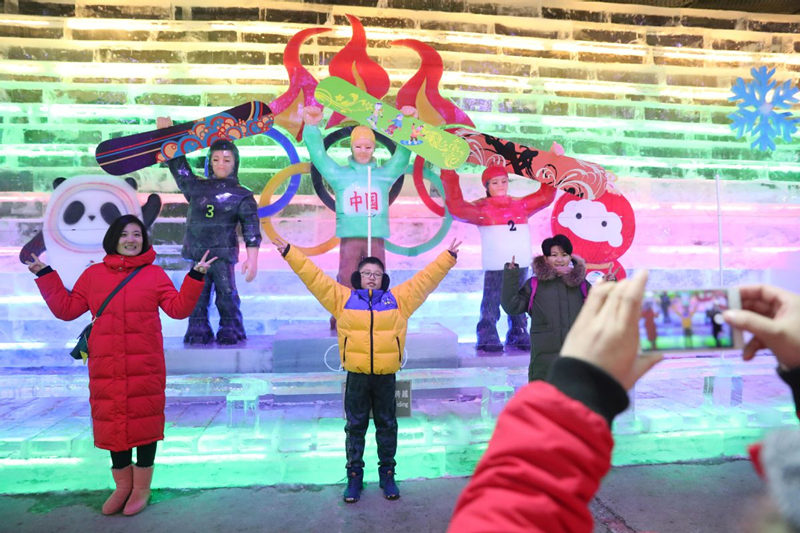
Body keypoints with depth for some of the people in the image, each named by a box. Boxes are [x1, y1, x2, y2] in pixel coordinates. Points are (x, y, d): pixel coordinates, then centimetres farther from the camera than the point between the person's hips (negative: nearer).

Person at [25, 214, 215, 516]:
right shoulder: (93, 274, 11)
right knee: (112, 420, 9)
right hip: (106, 365, 3)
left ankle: (142, 487, 19)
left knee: (144, 419, 3)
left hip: (145, 365, -2)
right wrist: (45, 275, 12)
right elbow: (66, 309, 13)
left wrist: (195, 276, -13)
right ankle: (122, 485, 26)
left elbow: (178, 308, -5)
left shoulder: (155, 274, 3)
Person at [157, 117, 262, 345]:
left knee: (227, 296, -2)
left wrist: (252, 259, -12)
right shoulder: (197, 187, 12)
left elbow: (251, 230, -3)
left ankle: (231, 335, 9)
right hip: (196, 254, 4)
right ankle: (198, 334, 17)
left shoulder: (242, 196, 1)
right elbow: (178, 165, 21)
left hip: (223, 255, -3)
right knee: (196, 298, 7)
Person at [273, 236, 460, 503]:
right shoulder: (343, 298, 4)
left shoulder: (398, 298, 6)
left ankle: (387, 474, 28)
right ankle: (354, 476, 24)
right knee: (355, 426, 9)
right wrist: (290, 253, 2)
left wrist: (448, 257, 8)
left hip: (386, 376, 1)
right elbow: (314, 277, 4)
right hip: (356, 376, 0)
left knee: (387, 425, 12)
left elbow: (426, 278, 9)